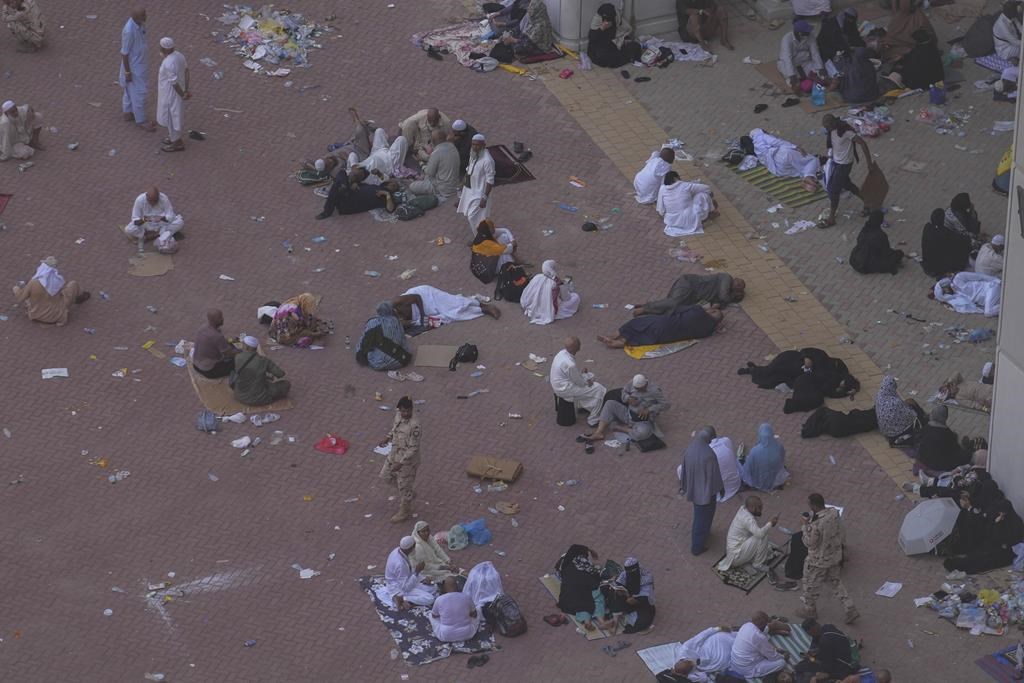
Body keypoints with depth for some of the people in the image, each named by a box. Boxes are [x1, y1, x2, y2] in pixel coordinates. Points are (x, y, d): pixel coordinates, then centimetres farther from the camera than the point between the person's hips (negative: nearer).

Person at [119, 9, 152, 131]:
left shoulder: (140, 24, -6)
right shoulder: (129, 31, -33)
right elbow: (124, 52, -24)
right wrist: (127, 72, -18)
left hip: (141, 62, 9)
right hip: (134, 66, -9)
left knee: (130, 90, 23)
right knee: (139, 93, 5)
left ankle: (128, 113, 39)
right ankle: (141, 120, 19)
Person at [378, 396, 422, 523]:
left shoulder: (414, 426, -33)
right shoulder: (398, 416, -9)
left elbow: (413, 448, -28)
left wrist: (401, 463, -27)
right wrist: (386, 439, -1)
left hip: (407, 460, -9)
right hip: (394, 454, 9)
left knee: (404, 486, 10)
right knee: (385, 475, 26)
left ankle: (404, 512, 33)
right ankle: (409, 493, 45)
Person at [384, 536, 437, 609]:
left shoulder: (398, 551, -7)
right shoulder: (400, 564, -34)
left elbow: (409, 570, 10)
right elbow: (406, 588, -27)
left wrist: (423, 579, 0)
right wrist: (417, 572, -26)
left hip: (403, 582, 10)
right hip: (398, 589, -10)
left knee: (433, 588, 10)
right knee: (429, 599, -19)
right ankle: (403, 599, -12)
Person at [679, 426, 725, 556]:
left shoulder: (689, 450, -14)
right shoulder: (709, 455, -33)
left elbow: (684, 469, 0)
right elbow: (714, 474, -20)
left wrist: (683, 485, 15)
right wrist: (721, 488, -2)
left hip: (693, 486, 6)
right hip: (706, 490, -6)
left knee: (699, 513, 32)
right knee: (703, 517, 13)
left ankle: (703, 532, 57)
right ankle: (697, 547, 26)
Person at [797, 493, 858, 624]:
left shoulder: (815, 524, -35)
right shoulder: (834, 512, -12)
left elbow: (810, 543, -23)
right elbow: (841, 534, 2)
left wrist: (805, 526, -16)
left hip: (818, 561, -7)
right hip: (835, 556, 7)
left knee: (811, 584, 19)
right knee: (835, 581, 26)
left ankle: (810, 609, 40)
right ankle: (850, 609, 25)